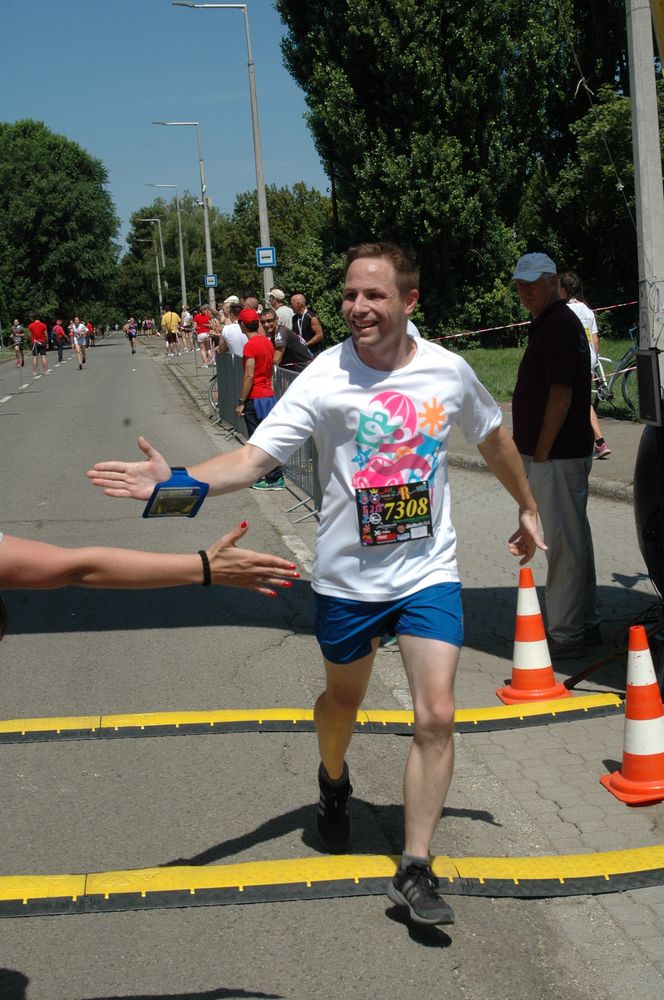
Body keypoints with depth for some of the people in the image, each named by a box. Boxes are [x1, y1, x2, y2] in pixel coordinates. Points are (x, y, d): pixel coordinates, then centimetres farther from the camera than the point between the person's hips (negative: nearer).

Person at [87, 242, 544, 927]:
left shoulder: (448, 370, -6)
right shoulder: (325, 378, -16)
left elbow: (493, 439, 14)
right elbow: (253, 458, -24)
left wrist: (527, 508, 25)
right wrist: (175, 482, -40)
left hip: (428, 572, 1)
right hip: (348, 576, -1)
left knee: (436, 716, -8)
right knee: (343, 700, 20)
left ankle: (415, 869, 4)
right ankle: (333, 783, 54)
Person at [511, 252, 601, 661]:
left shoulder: (559, 325, -16)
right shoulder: (549, 323, 16)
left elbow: (561, 395, -21)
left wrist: (541, 454, -18)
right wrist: (535, 454, 17)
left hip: (558, 455, -11)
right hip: (562, 454, 11)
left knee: (563, 543, -6)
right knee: (573, 538, 16)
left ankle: (567, 634, -1)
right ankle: (586, 624, 25)